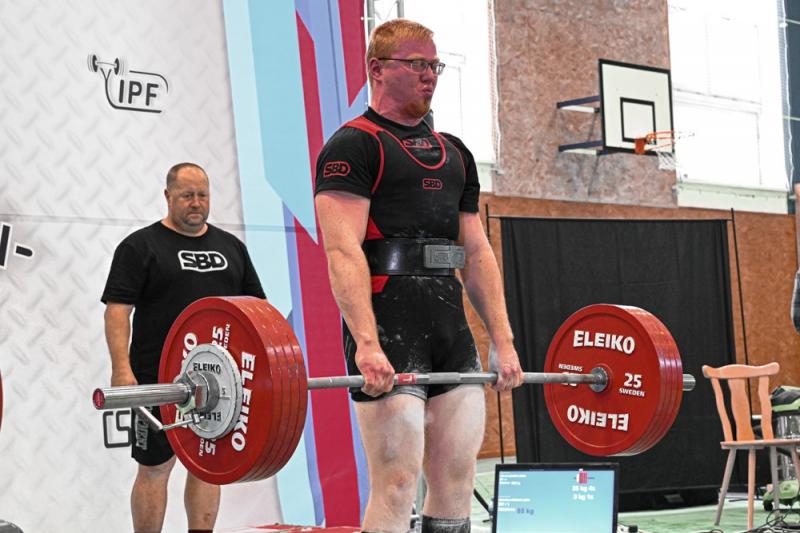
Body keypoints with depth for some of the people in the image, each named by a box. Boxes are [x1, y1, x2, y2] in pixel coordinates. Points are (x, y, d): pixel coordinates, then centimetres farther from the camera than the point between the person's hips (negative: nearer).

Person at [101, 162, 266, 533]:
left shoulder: (230, 247, 14)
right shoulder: (141, 247, -2)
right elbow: (117, 308, -9)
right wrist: (122, 368, -19)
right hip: (160, 379, -4)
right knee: (155, 466, 0)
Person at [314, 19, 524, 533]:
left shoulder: (454, 153, 20)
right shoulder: (354, 146, -3)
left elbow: (477, 253, 19)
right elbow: (344, 251, -14)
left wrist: (503, 341, 10)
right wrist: (367, 345, -26)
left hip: (452, 332, 7)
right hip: (389, 332, -7)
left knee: (457, 481, 5)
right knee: (397, 483, -10)